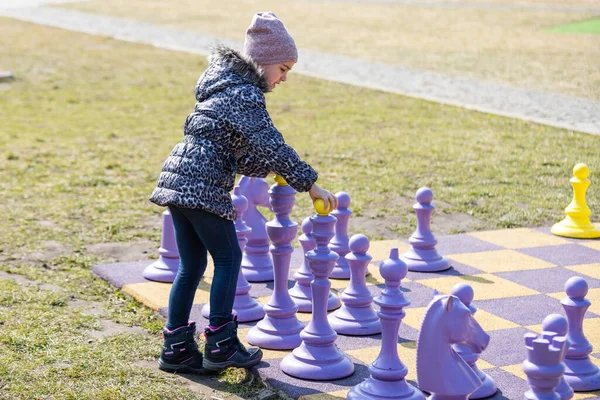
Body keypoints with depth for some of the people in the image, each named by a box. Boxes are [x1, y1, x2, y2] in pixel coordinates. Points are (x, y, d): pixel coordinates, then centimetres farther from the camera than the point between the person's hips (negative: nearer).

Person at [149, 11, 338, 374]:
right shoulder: (245, 94, -10)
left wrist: (268, 170, 12)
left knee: (192, 265, 12)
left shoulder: (225, 84, 20)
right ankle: (220, 346, 6)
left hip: (178, 180, 9)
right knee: (228, 258, 2)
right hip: (203, 186, -9)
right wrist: (309, 183, -14)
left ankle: (176, 349, 15)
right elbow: (270, 145, -17)